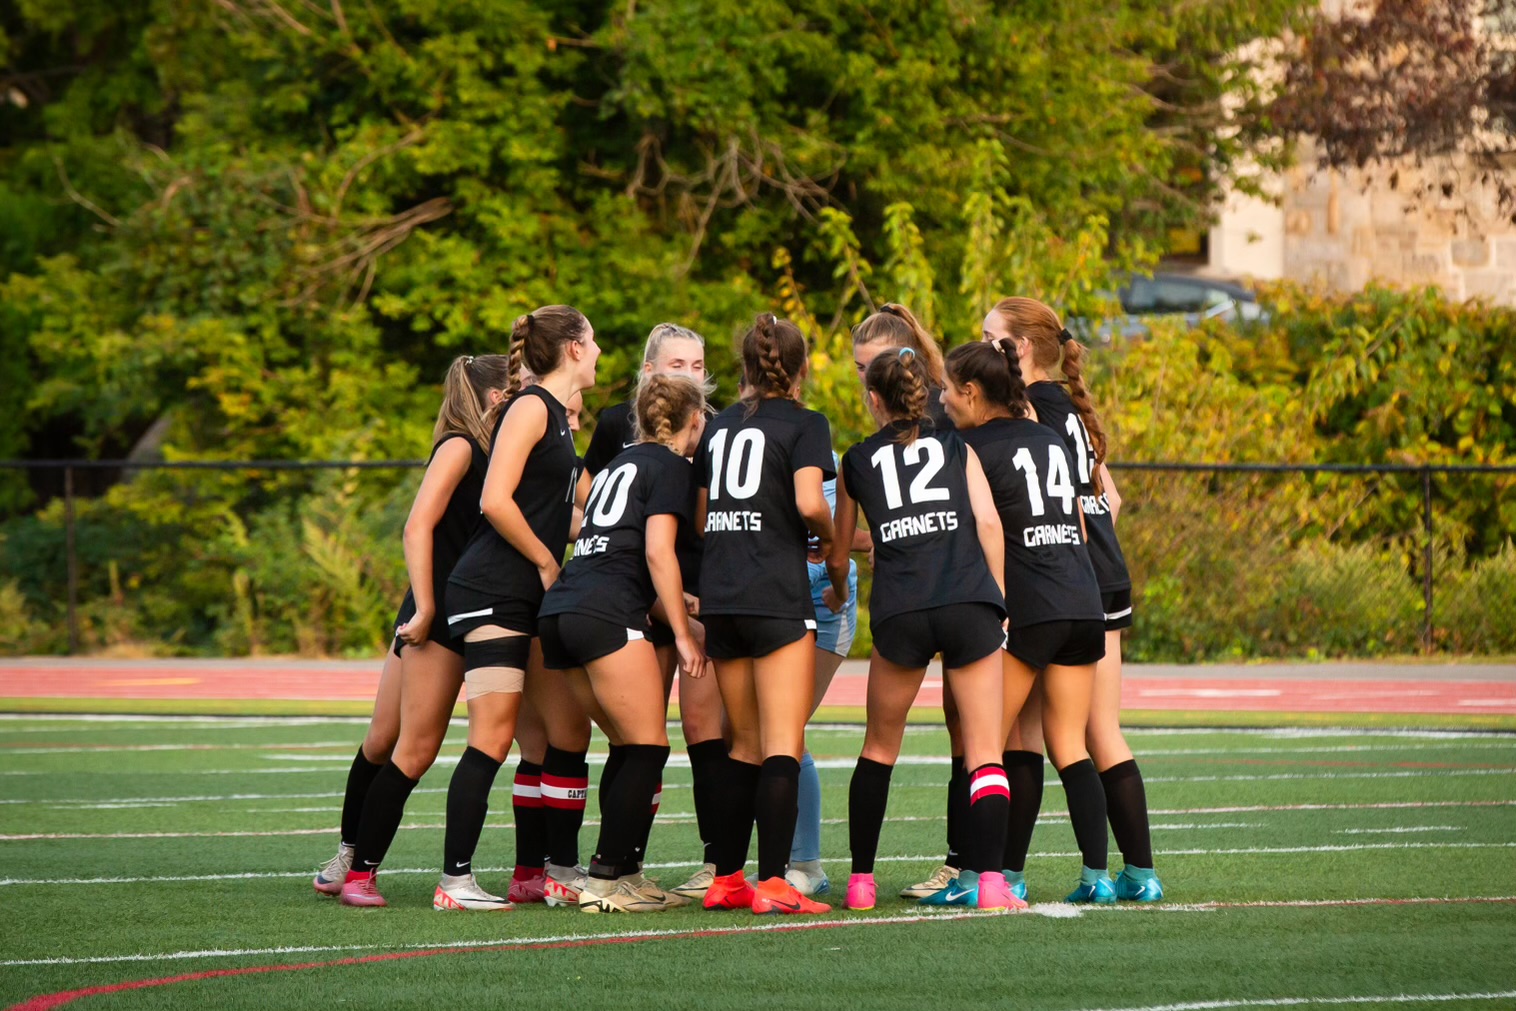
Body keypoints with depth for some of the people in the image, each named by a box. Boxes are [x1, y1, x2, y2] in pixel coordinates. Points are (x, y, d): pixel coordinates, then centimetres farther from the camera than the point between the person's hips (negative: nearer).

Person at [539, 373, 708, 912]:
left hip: (561, 610, 9)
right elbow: (658, 551, -9)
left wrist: (679, 601, 37)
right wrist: (683, 634, -7)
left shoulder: (622, 461, 26)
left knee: (630, 747, 15)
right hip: (608, 615, -9)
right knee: (647, 747, -3)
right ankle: (606, 881, -9)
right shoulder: (671, 466, 1)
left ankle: (625, 873, 11)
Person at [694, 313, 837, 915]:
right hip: (777, 592, -6)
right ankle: (772, 883, -16)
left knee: (746, 746, 14)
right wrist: (832, 541, 3)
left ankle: (725, 878, 12)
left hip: (718, 594, 6)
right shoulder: (804, 424, -2)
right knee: (783, 746, -8)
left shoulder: (718, 426, 16)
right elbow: (809, 503, -15)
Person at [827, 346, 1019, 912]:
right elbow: (988, 521, 3)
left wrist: (838, 592, 48)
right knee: (984, 751, 0)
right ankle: (989, 878, -14)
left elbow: (837, 554, 27)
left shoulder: (857, 462, 18)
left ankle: (860, 880, 15)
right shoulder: (957, 447, 17)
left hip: (899, 611, 1)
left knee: (880, 746, 17)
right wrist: (999, 600, 8)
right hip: (969, 603, 0)